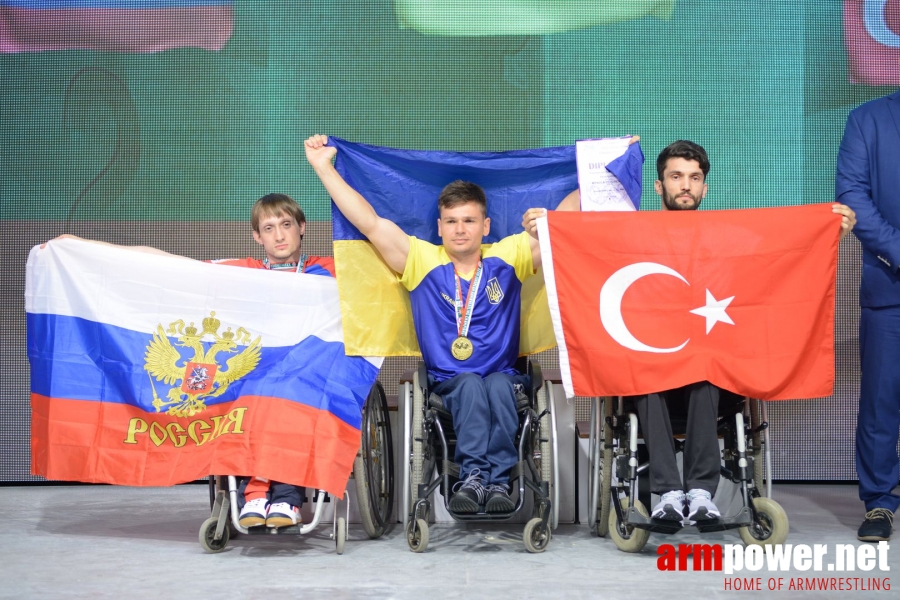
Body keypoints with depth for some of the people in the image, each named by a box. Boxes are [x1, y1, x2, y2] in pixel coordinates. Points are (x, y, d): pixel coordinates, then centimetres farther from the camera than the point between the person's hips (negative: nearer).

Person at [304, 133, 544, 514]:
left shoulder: (508, 257, 6)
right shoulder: (423, 260, 4)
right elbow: (370, 223, -3)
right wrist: (323, 167, -7)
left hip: (503, 376, 0)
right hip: (449, 380, 0)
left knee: (499, 386, -33)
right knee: (471, 384, -33)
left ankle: (498, 480, -38)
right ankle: (474, 478, -41)